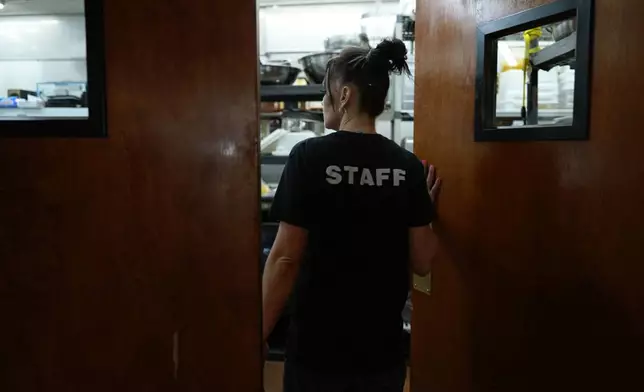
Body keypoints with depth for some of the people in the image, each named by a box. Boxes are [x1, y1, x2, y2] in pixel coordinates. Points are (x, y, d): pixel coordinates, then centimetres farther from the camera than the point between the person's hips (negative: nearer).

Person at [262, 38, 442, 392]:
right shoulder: (408, 166, -4)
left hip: (317, 350, -3)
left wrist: (258, 337, -4)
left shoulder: (309, 156, -14)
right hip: (383, 350, 3)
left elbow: (285, 258, -15)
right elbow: (421, 262, -2)